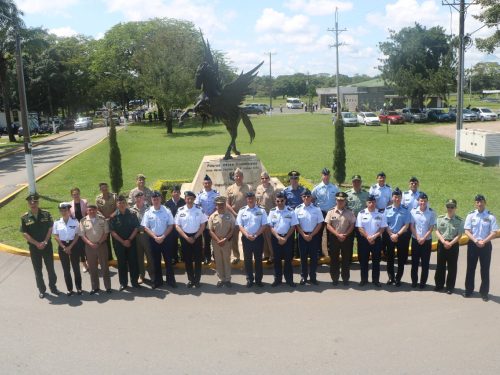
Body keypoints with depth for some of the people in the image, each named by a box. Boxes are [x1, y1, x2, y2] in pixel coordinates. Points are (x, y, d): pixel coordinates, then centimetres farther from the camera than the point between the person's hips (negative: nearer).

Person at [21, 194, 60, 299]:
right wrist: (37, 243, -12)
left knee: (50, 268, 8)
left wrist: (45, 242, -12)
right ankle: (42, 290, 21)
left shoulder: (46, 214, -2)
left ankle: (53, 287, 22)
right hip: (34, 247, 0)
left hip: (47, 245, 0)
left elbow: (50, 229, -3)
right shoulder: (25, 217, -4)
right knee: (37, 270, 8)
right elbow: (24, 233, -5)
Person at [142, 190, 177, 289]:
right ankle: (158, 280, 24)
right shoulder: (148, 212, -2)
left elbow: (171, 225, -5)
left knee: (168, 259, 5)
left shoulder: (167, 210, -6)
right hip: (153, 239, 1)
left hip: (166, 238, -1)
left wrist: (163, 237, -13)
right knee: (156, 260, 11)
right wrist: (155, 237, -12)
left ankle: (171, 280, 17)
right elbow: (146, 227, -2)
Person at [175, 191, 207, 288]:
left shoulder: (199, 210, -4)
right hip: (185, 237, 1)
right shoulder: (180, 211, -2)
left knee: (198, 259, 4)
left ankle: (197, 280, 16)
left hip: (197, 237, -1)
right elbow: (177, 226, -1)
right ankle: (190, 279, 20)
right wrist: (186, 237, -10)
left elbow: (203, 225, -2)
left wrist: (195, 237, -9)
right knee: (187, 259, 8)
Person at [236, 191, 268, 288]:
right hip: (246, 238, 1)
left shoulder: (261, 210, 0)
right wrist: (247, 235, -14)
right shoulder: (242, 211, 2)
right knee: (247, 259, 7)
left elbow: (264, 225, -3)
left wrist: (255, 235, -12)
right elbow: (240, 225, -1)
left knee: (258, 259, 7)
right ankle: (249, 279, 18)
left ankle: (258, 279, 18)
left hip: (258, 238, -1)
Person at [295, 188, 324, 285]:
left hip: (314, 235, 0)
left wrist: (311, 235, -8)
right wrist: (304, 235, -10)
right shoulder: (298, 209, -1)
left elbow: (320, 224, -2)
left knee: (314, 256, 4)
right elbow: (297, 224, -1)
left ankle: (313, 277, 16)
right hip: (302, 235, 0)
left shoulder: (316, 209, -2)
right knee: (303, 256, 6)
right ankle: (303, 277, 16)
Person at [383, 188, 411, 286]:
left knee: (401, 259, 5)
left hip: (402, 236, -2)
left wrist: (397, 235, -14)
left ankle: (398, 279, 17)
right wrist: (391, 235, -10)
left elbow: (406, 225, -7)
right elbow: (385, 224, 2)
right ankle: (391, 277, 22)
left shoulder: (406, 209, -4)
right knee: (390, 257, 9)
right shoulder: (387, 209, 2)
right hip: (389, 236, 2)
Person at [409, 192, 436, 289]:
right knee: (414, 261, 8)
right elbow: (412, 226, 0)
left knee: (425, 263, 6)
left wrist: (423, 238, -12)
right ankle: (414, 281, 21)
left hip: (427, 240, -1)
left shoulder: (432, 212, -5)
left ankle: (423, 282, 18)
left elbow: (431, 228, -4)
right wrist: (418, 238, -10)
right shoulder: (413, 211, -2)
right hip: (415, 240, 1)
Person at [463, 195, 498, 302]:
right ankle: (468, 290, 23)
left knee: (485, 269, 6)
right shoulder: (471, 215, 0)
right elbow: (467, 231, -3)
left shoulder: (490, 216, -4)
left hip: (485, 245, -1)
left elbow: (494, 233, -7)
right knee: (470, 268, 9)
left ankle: (484, 292, 18)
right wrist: (476, 241, -15)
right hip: (472, 244, 1)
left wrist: (483, 242, -18)